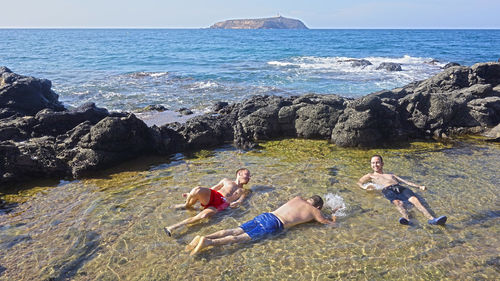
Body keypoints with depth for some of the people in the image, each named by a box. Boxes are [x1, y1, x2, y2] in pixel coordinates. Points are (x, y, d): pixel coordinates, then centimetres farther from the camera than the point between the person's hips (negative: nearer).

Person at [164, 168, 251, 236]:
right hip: (212, 196, 1)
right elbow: (210, 189, 25)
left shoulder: (243, 191, 29)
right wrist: (191, 195, 19)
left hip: (221, 205, -1)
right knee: (197, 189, -33)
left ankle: (173, 227, -30)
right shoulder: (226, 181, 29)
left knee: (204, 215, -34)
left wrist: (237, 202, -18)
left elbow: (241, 200, 8)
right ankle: (187, 205, -2)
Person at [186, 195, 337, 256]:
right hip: (273, 225, -6)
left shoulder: (298, 198, 28)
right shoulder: (315, 211, 12)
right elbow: (330, 223, 22)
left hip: (264, 216, 6)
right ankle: (208, 242, -35)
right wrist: (334, 213, 41)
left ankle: (204, 237, -22)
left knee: (235, 231, -5)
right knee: (240, 238, -18)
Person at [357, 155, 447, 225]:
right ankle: (406, 218, -64)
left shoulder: (391, 175, 39)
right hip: (387, 190, -3)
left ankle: (431, 219, -47)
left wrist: (419, 186, 13)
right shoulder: (371, 176, 31)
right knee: (397, 202, -37)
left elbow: (405, 181, 28)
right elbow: (359, 183, 17)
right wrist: (365, 187, -6)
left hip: (400, 188, 3)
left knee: (414, 199, -27)